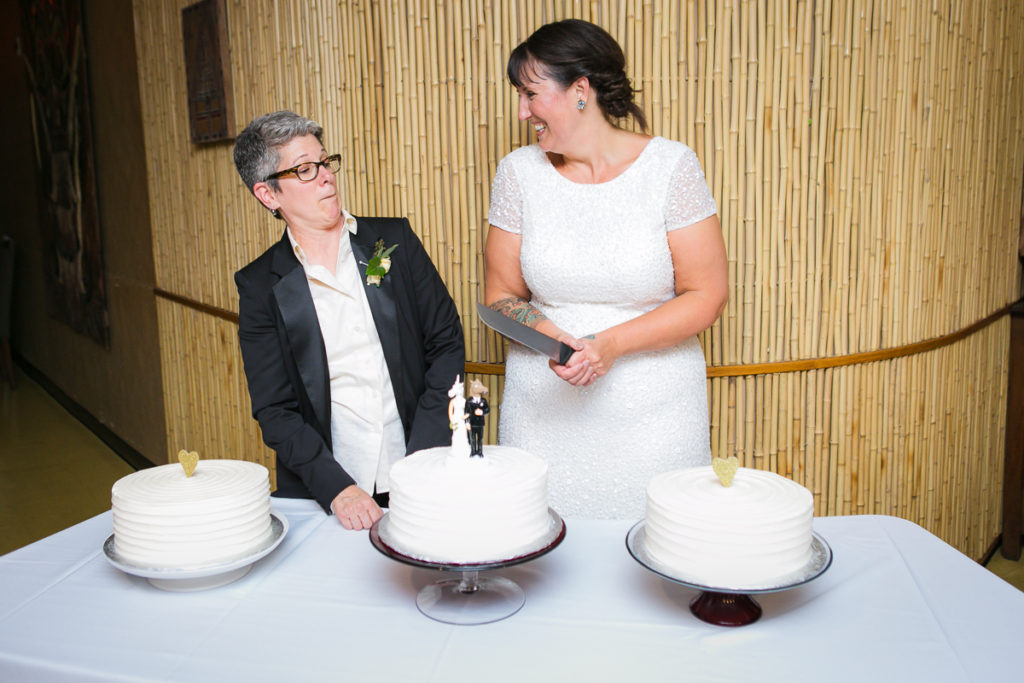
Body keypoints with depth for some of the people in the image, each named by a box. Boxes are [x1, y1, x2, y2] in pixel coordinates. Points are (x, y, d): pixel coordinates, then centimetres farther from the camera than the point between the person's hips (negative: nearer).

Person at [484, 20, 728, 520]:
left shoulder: (670, 166, -6)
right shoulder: (519, 172, 2)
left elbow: (707, 295, -6)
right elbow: (501, 295, 5)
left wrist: (611, 345, -17)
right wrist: (551, 339, -15)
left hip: (653, 408, -1)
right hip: (544, 408, 2)